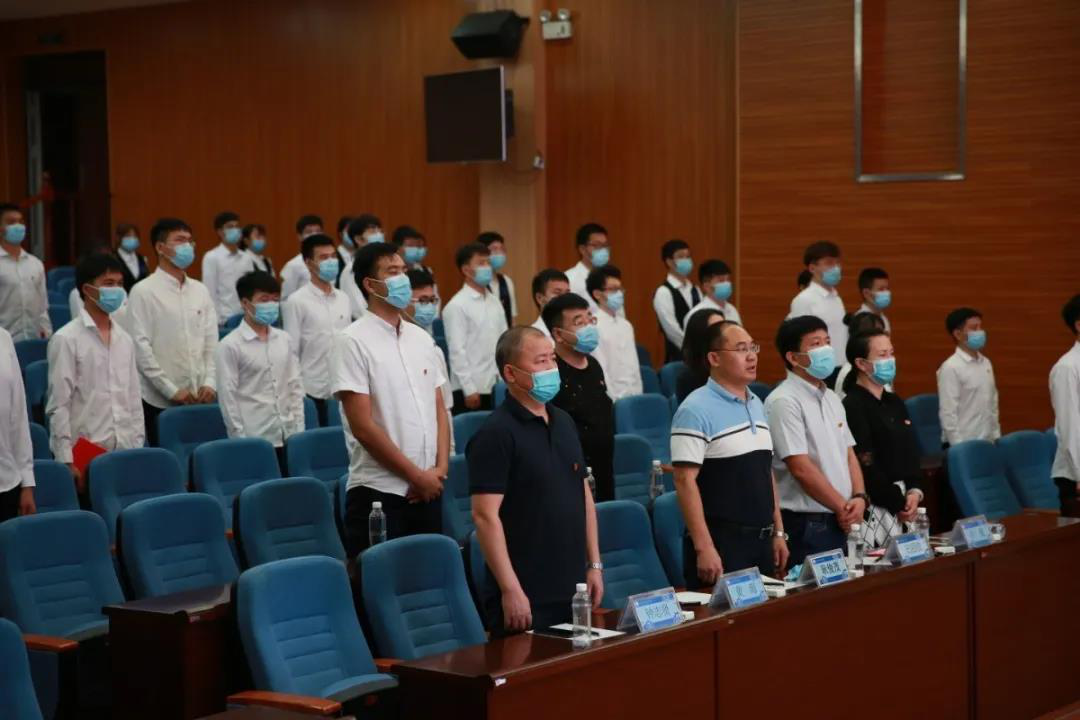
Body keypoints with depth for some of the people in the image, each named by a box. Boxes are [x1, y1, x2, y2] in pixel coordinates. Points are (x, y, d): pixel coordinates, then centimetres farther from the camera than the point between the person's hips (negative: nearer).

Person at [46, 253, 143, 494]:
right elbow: (58, 406, -9)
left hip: (124, 452, 5)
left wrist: (139, 449, 10)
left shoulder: (125, 340, 12)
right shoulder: (66, 339, -6)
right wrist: (66, 460, -13)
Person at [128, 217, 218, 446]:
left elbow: (212, 343, 11)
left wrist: (210, 383, -3)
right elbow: (141, 348, -11)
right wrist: (172, 390, -13)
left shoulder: (200, 291, 10)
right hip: (160, 401, -5)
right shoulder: (144, 292, -6)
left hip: (200, 399, 5)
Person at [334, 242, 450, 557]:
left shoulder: (422, 339, 11)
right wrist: (416, 475, -10)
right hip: (378, 492, -6)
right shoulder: (353, 341, -8)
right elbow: (362, 426, -13)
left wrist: (440, 467, -1)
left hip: (428, 490, 6)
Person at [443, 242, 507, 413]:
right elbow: (457, 351, -12)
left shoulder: (495, 302, 12)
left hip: (496, 386, 6)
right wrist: (469, 389, -14)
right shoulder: (457, 306, -9)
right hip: (471, 389, -6)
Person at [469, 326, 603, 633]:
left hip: (573, 590, 7)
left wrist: (594, 564, 13)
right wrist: (510, 589, -20)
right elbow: (485, 515, -17)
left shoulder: (564, 422, 12)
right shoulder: (495, 434, -12)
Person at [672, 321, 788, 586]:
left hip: (761, 541, 7)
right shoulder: (696, 410, -12)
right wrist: (703, 548, -19)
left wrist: (778, 533, 16)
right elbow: (685, 481, -16)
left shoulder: (757, 405, 13)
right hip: (721, 543, -7)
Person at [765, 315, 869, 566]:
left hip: (842, 521, 8)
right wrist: (843, 507, -10)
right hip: (805, 524, -8)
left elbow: (848, 454, 15)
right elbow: (801, 468, -17)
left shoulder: (831, 398, 14)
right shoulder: (784, 402, -13)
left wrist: (859, 498, -3)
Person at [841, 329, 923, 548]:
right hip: (874, 507, -8)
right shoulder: (852, 406, -12)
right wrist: (898, 503, -10)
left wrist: (914, 492, 0)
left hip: (902, 504, 8)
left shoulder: (895, 403, 15)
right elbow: (865, 465, -15)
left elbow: (912, 454, 17)